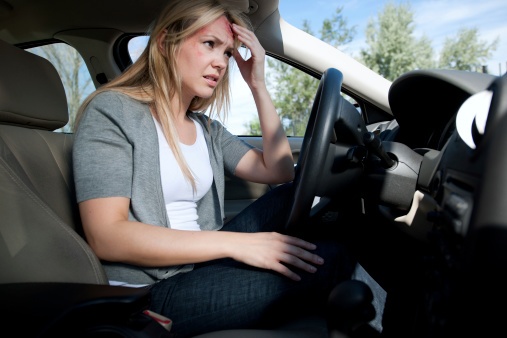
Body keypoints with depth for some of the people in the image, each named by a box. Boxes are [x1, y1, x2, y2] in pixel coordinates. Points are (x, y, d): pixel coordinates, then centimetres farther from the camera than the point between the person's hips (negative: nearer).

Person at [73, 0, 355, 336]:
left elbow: (280, 172, 4)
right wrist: (235, 243, -26)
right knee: (328, 259, -21)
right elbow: (106, 235, -19)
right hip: (151, 294, -7)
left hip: (202, 266, 7)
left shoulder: (208, 129, 11)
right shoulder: (112, 110, -9)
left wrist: (258, 85, 0)